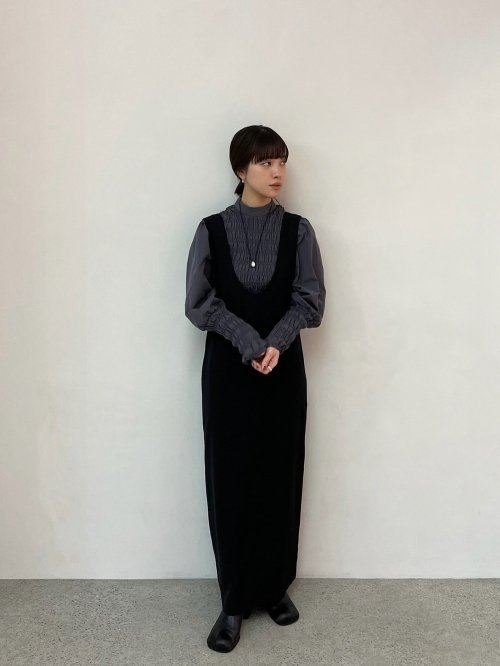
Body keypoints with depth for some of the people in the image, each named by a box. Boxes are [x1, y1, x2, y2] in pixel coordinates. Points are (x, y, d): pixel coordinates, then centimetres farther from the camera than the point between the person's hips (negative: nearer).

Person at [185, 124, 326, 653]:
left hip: (284, 368, 1)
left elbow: (310, 299, -4)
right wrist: (250, 342, -17)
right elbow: (199, 302, -6)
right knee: (230, 480, 2)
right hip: (227, 368, 0)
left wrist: (275, 343, -20)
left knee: (280, 478, 6)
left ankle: (275, 587, 25)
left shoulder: (298, 230, 3)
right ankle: (234, 601, 14)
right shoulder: (212, 230, 1)